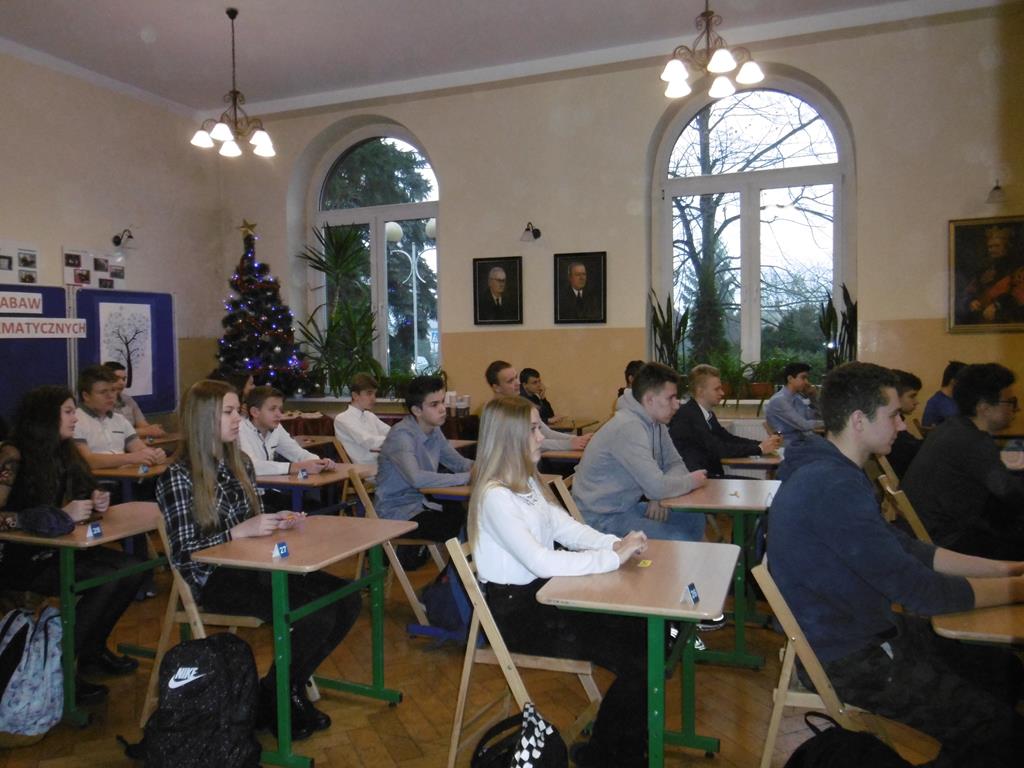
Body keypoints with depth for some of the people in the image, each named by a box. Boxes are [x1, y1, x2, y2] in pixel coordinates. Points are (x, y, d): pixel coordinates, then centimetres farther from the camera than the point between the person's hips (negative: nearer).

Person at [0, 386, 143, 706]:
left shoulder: (63, 453, 7)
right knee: (107, 578, -25)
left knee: (130, 570, -12)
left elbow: (77, 496, 20)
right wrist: (59, 515, -28)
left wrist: (95, 502, -3)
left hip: (52, 550, 7)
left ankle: (92, 651, 7)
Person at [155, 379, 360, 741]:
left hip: (251, 567, 7)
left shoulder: (240, 462, 12)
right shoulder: (178, 477, -9)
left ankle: (291, 687, 7)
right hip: (214, 579, -7)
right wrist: (241, 531, -22)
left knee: (346, 599, -12)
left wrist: (278, 521, -2)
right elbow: (184, 553, -13)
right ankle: (271, 699, 0)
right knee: (315, 615, -26)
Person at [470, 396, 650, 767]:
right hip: (516, 611, -9)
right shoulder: (494, 496, -22)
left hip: (544, 594, 9)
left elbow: (567, 528, 8)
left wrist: (616, 543, -9)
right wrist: (612, 558, -25)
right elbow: (540, 561, -28)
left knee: (646, 634, -2)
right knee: (637, 664, -13)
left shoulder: (528, 482, 8)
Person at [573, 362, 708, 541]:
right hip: (601, 519, -9)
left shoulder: (656, 423, 5)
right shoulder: (628, 427, -25)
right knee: (679, 539, -20)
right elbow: (657, 486, -29)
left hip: (628, 506, 9)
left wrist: (660, 495, -10)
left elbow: (675, 465, 11)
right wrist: (692, 481, -10)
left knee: (695, 520, 7)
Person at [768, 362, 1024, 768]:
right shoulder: (833, 487, -29)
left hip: (862, 628, 10)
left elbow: (905, 548, 12)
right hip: (845, 658, -10)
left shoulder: (832, 471, 5)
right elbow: (918, 590, -24)